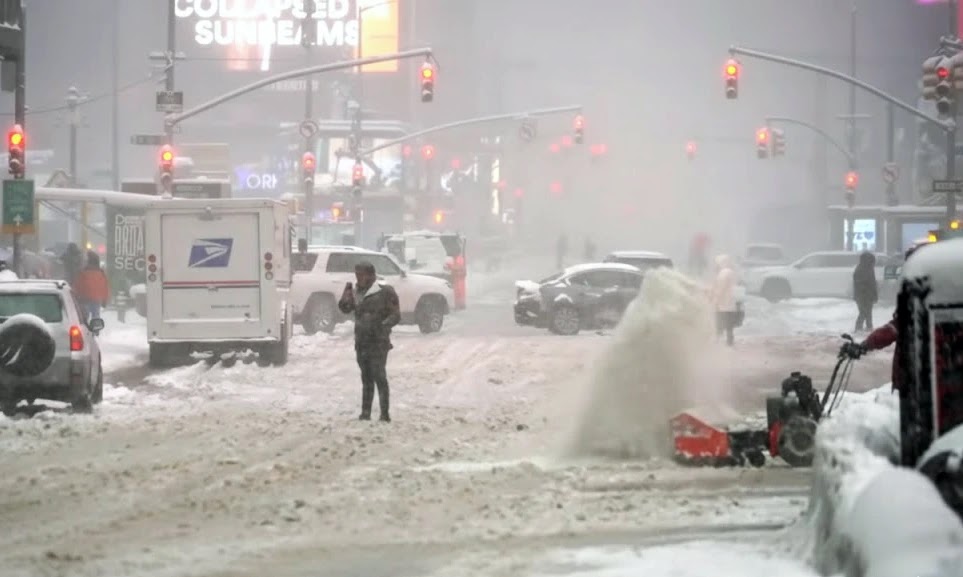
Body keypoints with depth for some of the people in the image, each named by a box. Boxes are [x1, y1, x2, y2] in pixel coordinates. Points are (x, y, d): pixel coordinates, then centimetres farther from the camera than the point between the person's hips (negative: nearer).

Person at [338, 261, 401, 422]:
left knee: (379, 377, -12)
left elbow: (396, 315, -9)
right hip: (361, 342, 6)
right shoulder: (356, 292, 10)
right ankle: (365, 412, 18)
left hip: (378, 343, -6)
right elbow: (345, 308, 1)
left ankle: (384, 413, -11)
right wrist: (347, 292, -15)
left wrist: (384, 325, -24)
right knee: (366, 378, 13)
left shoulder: (384, 292, -9)